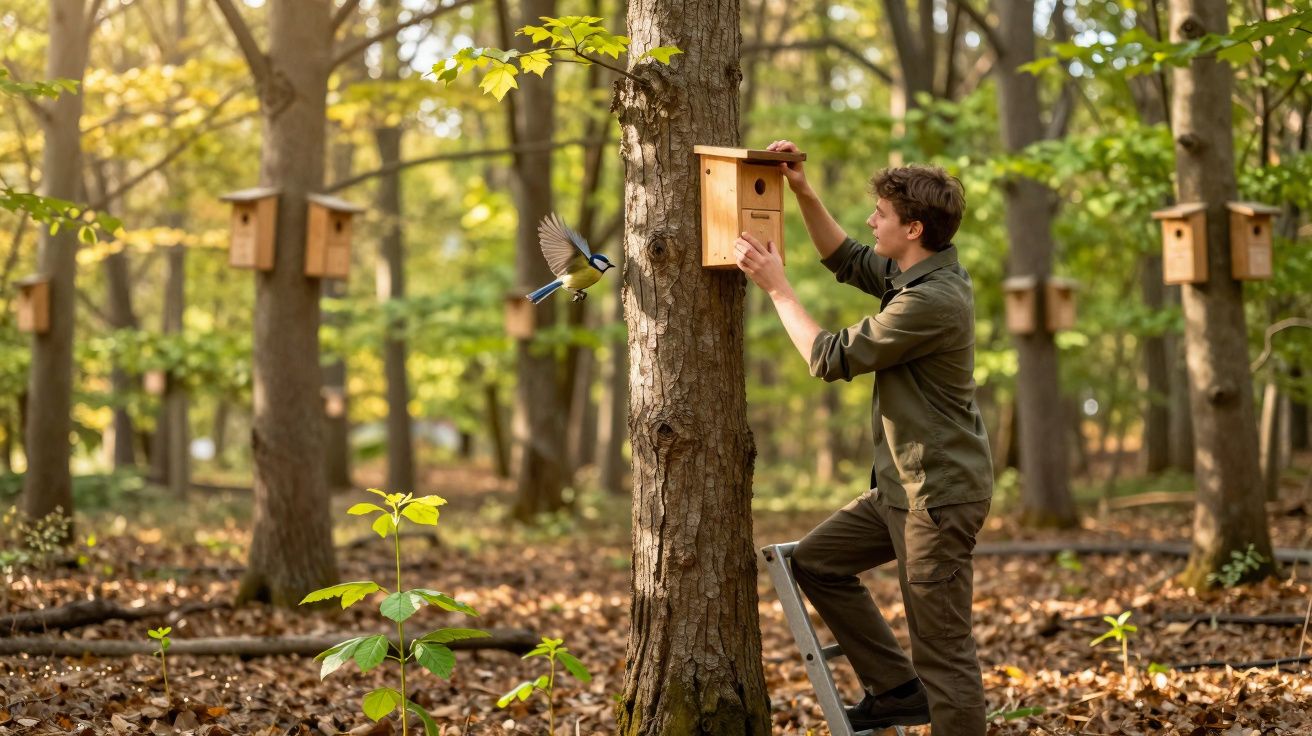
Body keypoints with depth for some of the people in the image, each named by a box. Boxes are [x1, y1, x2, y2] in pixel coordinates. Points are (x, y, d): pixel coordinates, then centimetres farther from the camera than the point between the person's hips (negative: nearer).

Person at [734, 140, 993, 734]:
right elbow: (845, 259, 25)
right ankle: (897, 688, 19)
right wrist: (802, 191, 12)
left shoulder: (933, 299, -23)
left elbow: (830, 358, -16)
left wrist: (777, 287, -6)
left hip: (937, 496, -10)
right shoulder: (914, 273, 8)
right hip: (902, 485, 11)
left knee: (943, 653, -6)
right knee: (815, 561, 17)